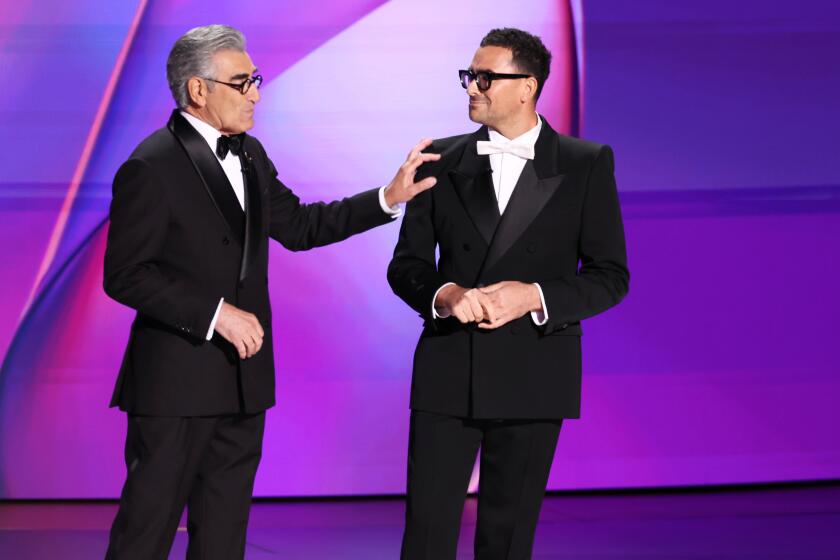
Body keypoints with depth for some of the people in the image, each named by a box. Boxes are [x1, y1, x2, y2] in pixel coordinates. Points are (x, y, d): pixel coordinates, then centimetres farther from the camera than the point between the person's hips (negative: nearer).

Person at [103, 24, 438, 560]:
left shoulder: (250, 154, 11)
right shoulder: (151, 167, -14)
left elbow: (298, 225, 18)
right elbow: (124, 274, -16)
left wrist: (388, 198, 9)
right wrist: (215, 313, -20)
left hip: (242, 375, 8)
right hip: (177, 382, -8)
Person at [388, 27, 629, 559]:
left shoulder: (587, 164, 1)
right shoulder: (441, 160, 6)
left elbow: (610, 276, 0)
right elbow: (406, 265, 8)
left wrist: (535, 296, -17)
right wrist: (445, 294, -15)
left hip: (532, 376, -1)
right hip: (447, 374, 1)